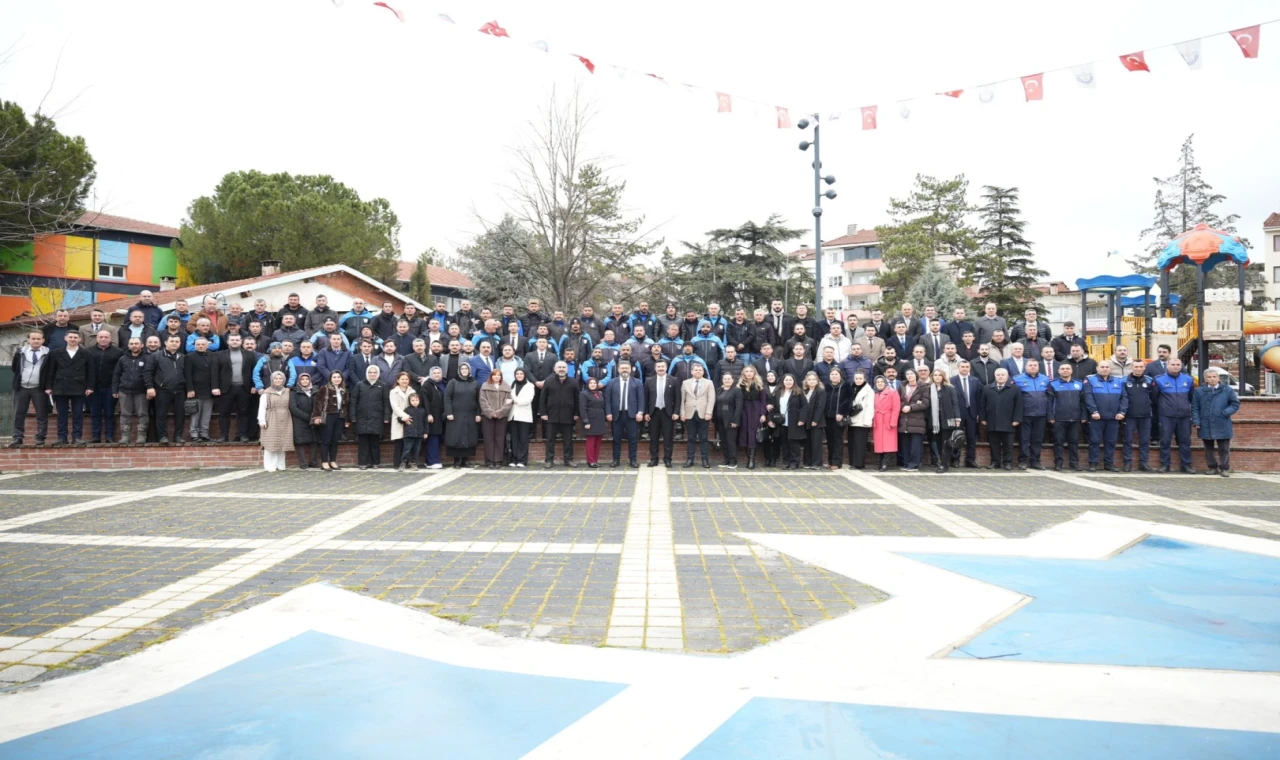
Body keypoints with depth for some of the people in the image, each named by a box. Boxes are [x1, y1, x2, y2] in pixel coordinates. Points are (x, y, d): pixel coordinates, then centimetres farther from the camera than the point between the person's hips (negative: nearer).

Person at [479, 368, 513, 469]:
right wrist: (491, 412, -12)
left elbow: (508, 402, 1)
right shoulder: (485, 386, 8)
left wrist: (499, 412, -11)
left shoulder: (507, 387, 9)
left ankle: (498, 461, 5)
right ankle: (489, 461, 1)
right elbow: (483, 401, -1)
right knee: (489, 439, -1)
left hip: (501, 416, 1)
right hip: (488, 416, 0)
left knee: (500, 439, 1)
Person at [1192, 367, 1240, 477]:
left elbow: (1235, 404, 5)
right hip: (1206, 426, 1)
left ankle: (1224, 468, 10)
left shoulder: (1227, 390, 1)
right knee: (1209, 448, 10)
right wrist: (1196, 421, -5)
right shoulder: (1199, 391, 3)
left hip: (1222, 426, -1)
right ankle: (1212, 467, 19)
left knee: (1224, 448, 2)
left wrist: (1226, 412, -11)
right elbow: (1195, 408, 3)